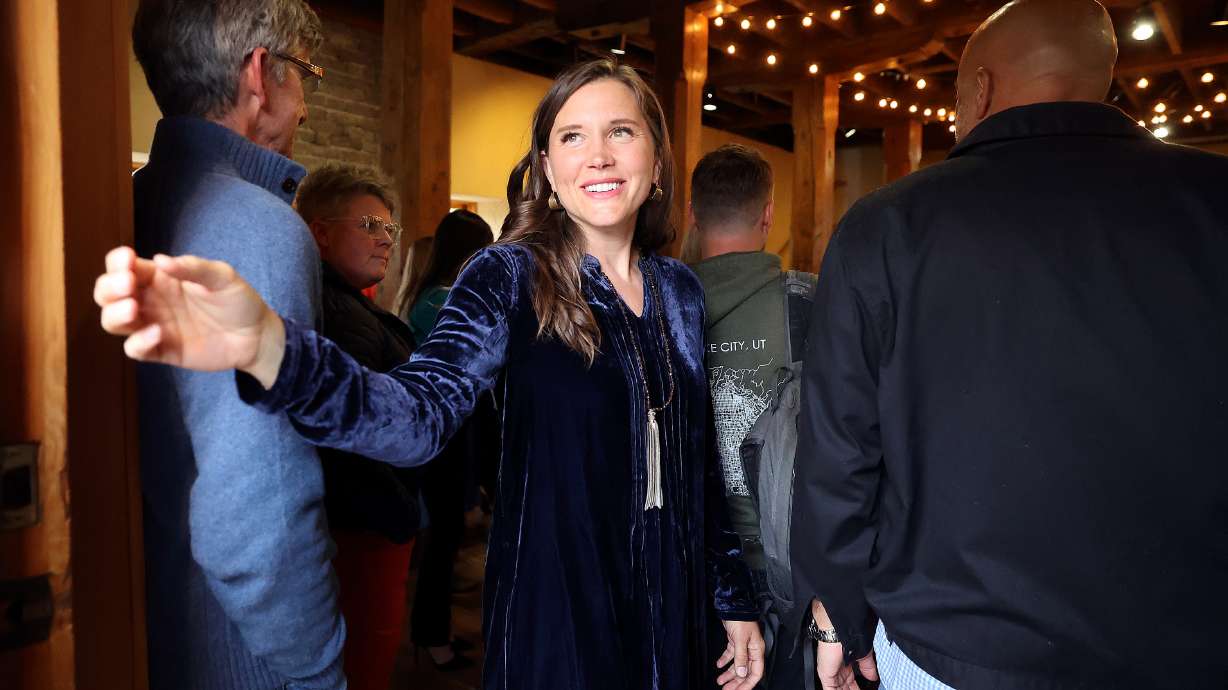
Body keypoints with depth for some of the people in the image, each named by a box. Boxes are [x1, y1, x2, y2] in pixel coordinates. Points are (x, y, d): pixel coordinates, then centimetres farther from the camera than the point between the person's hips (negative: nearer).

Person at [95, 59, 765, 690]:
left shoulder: (682, 290, 3)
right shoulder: (510, 276, -11)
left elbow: (703, 459, 8)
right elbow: (423, 411, -28)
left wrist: (736, 599, 9)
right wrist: (267, 346, -45)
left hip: (672, 605, 5)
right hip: (556, 607, -4)